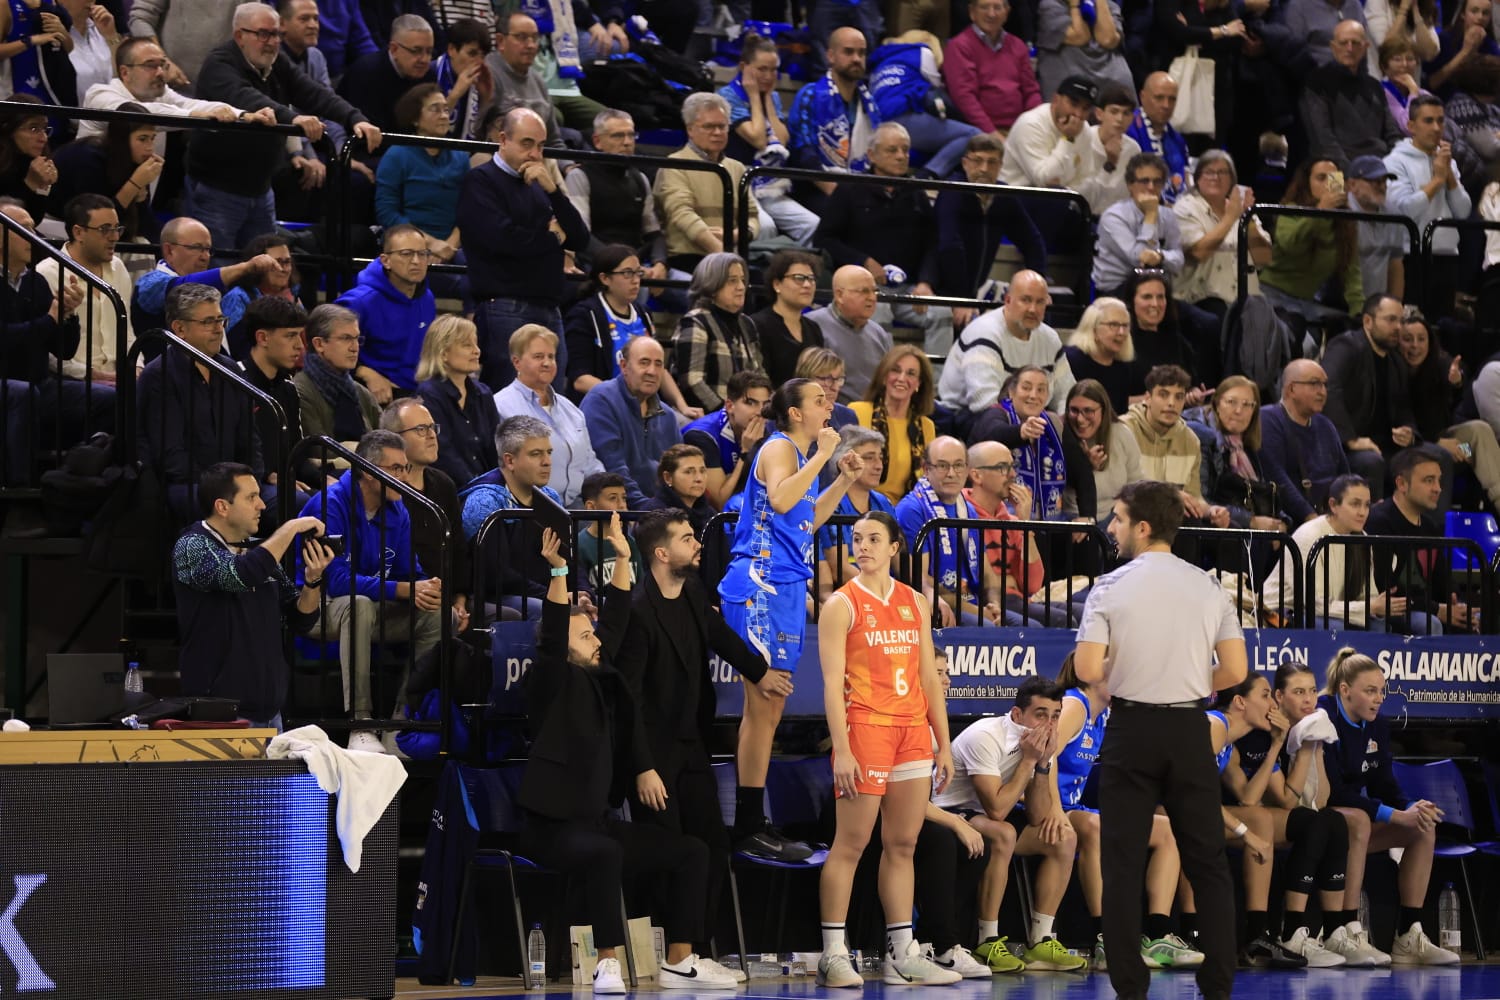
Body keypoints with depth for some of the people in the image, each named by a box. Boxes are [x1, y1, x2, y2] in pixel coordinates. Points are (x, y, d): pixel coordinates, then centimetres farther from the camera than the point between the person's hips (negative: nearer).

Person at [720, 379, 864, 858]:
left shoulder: (800, 454, 19)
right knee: (763, 706, -9)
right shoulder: (780, 447, -9)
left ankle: (753, 821, 18)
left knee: (768, 708, 13)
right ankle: (750, 825, -7)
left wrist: (843, 480, 17)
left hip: (785, 586, 10)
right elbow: (780, 499, -28)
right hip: (761, 583, -10)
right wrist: (822, 456, -20)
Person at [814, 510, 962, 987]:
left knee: (903, 845, 7)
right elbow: (832, 683, -8)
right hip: (864, 728, -5)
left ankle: (903, 955, 11)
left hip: (913, 730, 5)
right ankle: (833, 955, -1)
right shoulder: (841, 605, -2)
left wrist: (943, 744, 10)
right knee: (850, 845, -5)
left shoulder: (915, 603, 13)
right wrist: (841, 750, -16)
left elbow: (929, 677, 15)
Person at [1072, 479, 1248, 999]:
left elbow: (1087, 670, -13)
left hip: (1132, 727, -3)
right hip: (1190, 728, 3)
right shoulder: (1209, 588, 3)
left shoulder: (1110, 588, -7)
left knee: (1123, 863, 2)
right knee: (1208, 861, 8)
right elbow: (1235, 670, 0)